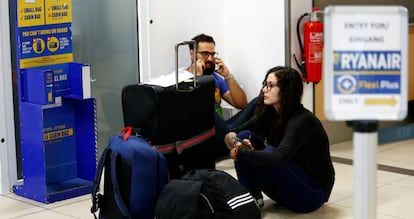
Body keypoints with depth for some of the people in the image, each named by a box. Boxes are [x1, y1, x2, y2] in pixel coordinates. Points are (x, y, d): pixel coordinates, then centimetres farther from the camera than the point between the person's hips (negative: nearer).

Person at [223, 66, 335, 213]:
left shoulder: (302, 121, -25)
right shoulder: (268, 114, -2)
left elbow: (279, 158, -40)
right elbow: (231, 134, 0)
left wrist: (240, 154, -29)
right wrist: (236, 144, -24)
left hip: (312, 193, -7)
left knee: (270, 153, -32)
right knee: (245, 136, -8)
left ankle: (254, 196, -8)